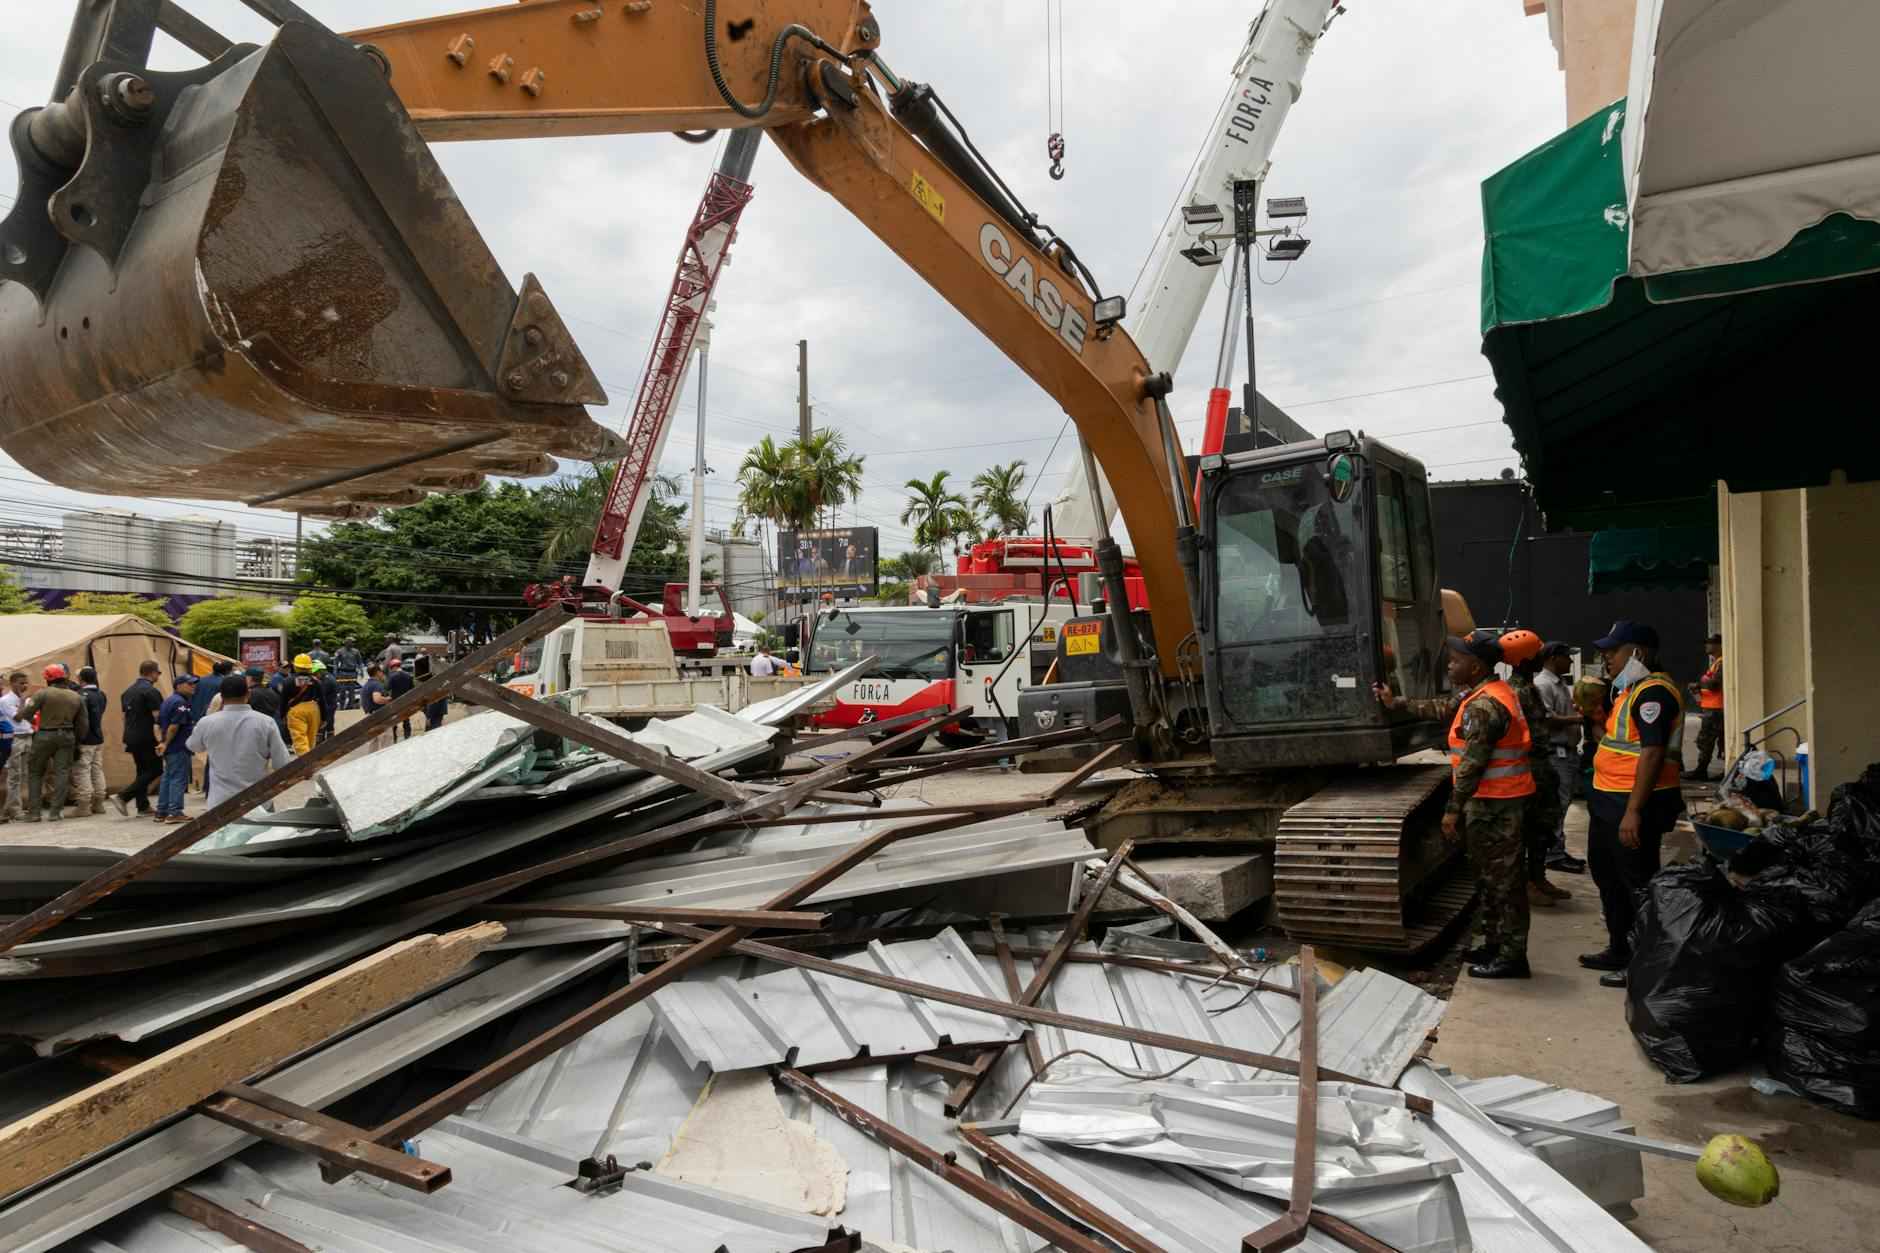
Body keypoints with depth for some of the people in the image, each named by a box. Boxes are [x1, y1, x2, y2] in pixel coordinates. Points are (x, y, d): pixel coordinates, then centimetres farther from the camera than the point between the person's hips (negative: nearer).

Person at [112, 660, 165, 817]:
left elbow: (125, 716, 19)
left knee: (143, 770, 15)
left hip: (131, 738, 9)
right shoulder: (151, 691, -13)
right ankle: (123, 797, -11)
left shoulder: (128, 691, 14)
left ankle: (143, 805, 15)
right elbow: (158, 718, -17)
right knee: (155, 770, -2)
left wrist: (127, 739, 24)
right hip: (147, 738, -9)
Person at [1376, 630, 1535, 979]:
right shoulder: (1490, 692, 11)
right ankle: (1495, 944, 27)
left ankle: (1512, 957, 4)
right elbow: (1444, 709, 21)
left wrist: (1453, 810, -19)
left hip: (1493, 803, -11)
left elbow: (1471, 765, -23)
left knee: (1503, 880, -3)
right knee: (1493, 876, 18)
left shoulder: (1483, 706, -22)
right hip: (1499, 799, 11)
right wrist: (1396, 702, 21)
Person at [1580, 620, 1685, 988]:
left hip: (1634, 805, -11)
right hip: (1610, 801, 11)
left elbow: (1653, 753, -26)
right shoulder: (1632, 690, 15)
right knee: (1607, 875, 22)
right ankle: (1619, 950, 35)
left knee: (1638, 884, -2)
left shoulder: (1652, 692, -18)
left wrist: (1633, 811, -28)